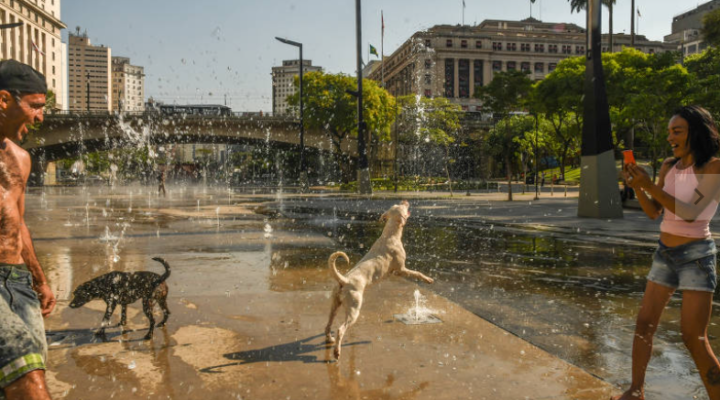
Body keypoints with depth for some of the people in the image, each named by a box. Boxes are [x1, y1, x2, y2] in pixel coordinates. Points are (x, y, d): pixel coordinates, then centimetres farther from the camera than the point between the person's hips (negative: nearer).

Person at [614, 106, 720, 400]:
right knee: (644, 324, 8)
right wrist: (636, 186, -10)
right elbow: (654, 212, 6)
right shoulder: (669, 165, 5)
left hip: (696, 255, -6)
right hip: (665, 253, 6)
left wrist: (650, 185, -26)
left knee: (694, 339, -9)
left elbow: (690, 213, -22)